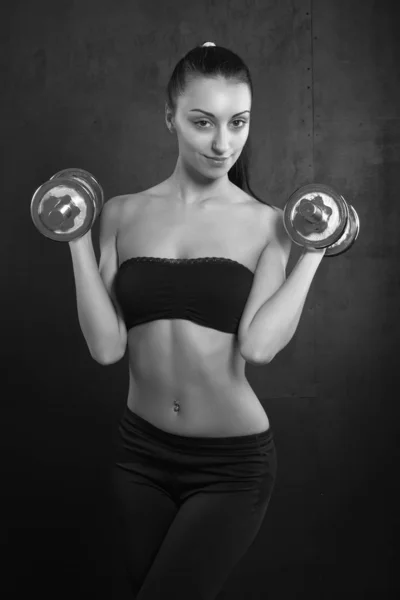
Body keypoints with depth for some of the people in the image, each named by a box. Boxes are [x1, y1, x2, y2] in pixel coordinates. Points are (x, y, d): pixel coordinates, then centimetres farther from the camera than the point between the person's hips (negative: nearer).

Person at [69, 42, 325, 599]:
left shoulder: (265, 223, -4)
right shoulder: (124, 213, 1)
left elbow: (258, 345, -18)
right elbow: (106, 346, -7)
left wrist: (313, 254, -12)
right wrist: (79, 240, -8)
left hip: (232, 464, -3)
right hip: (141, 454, 3)